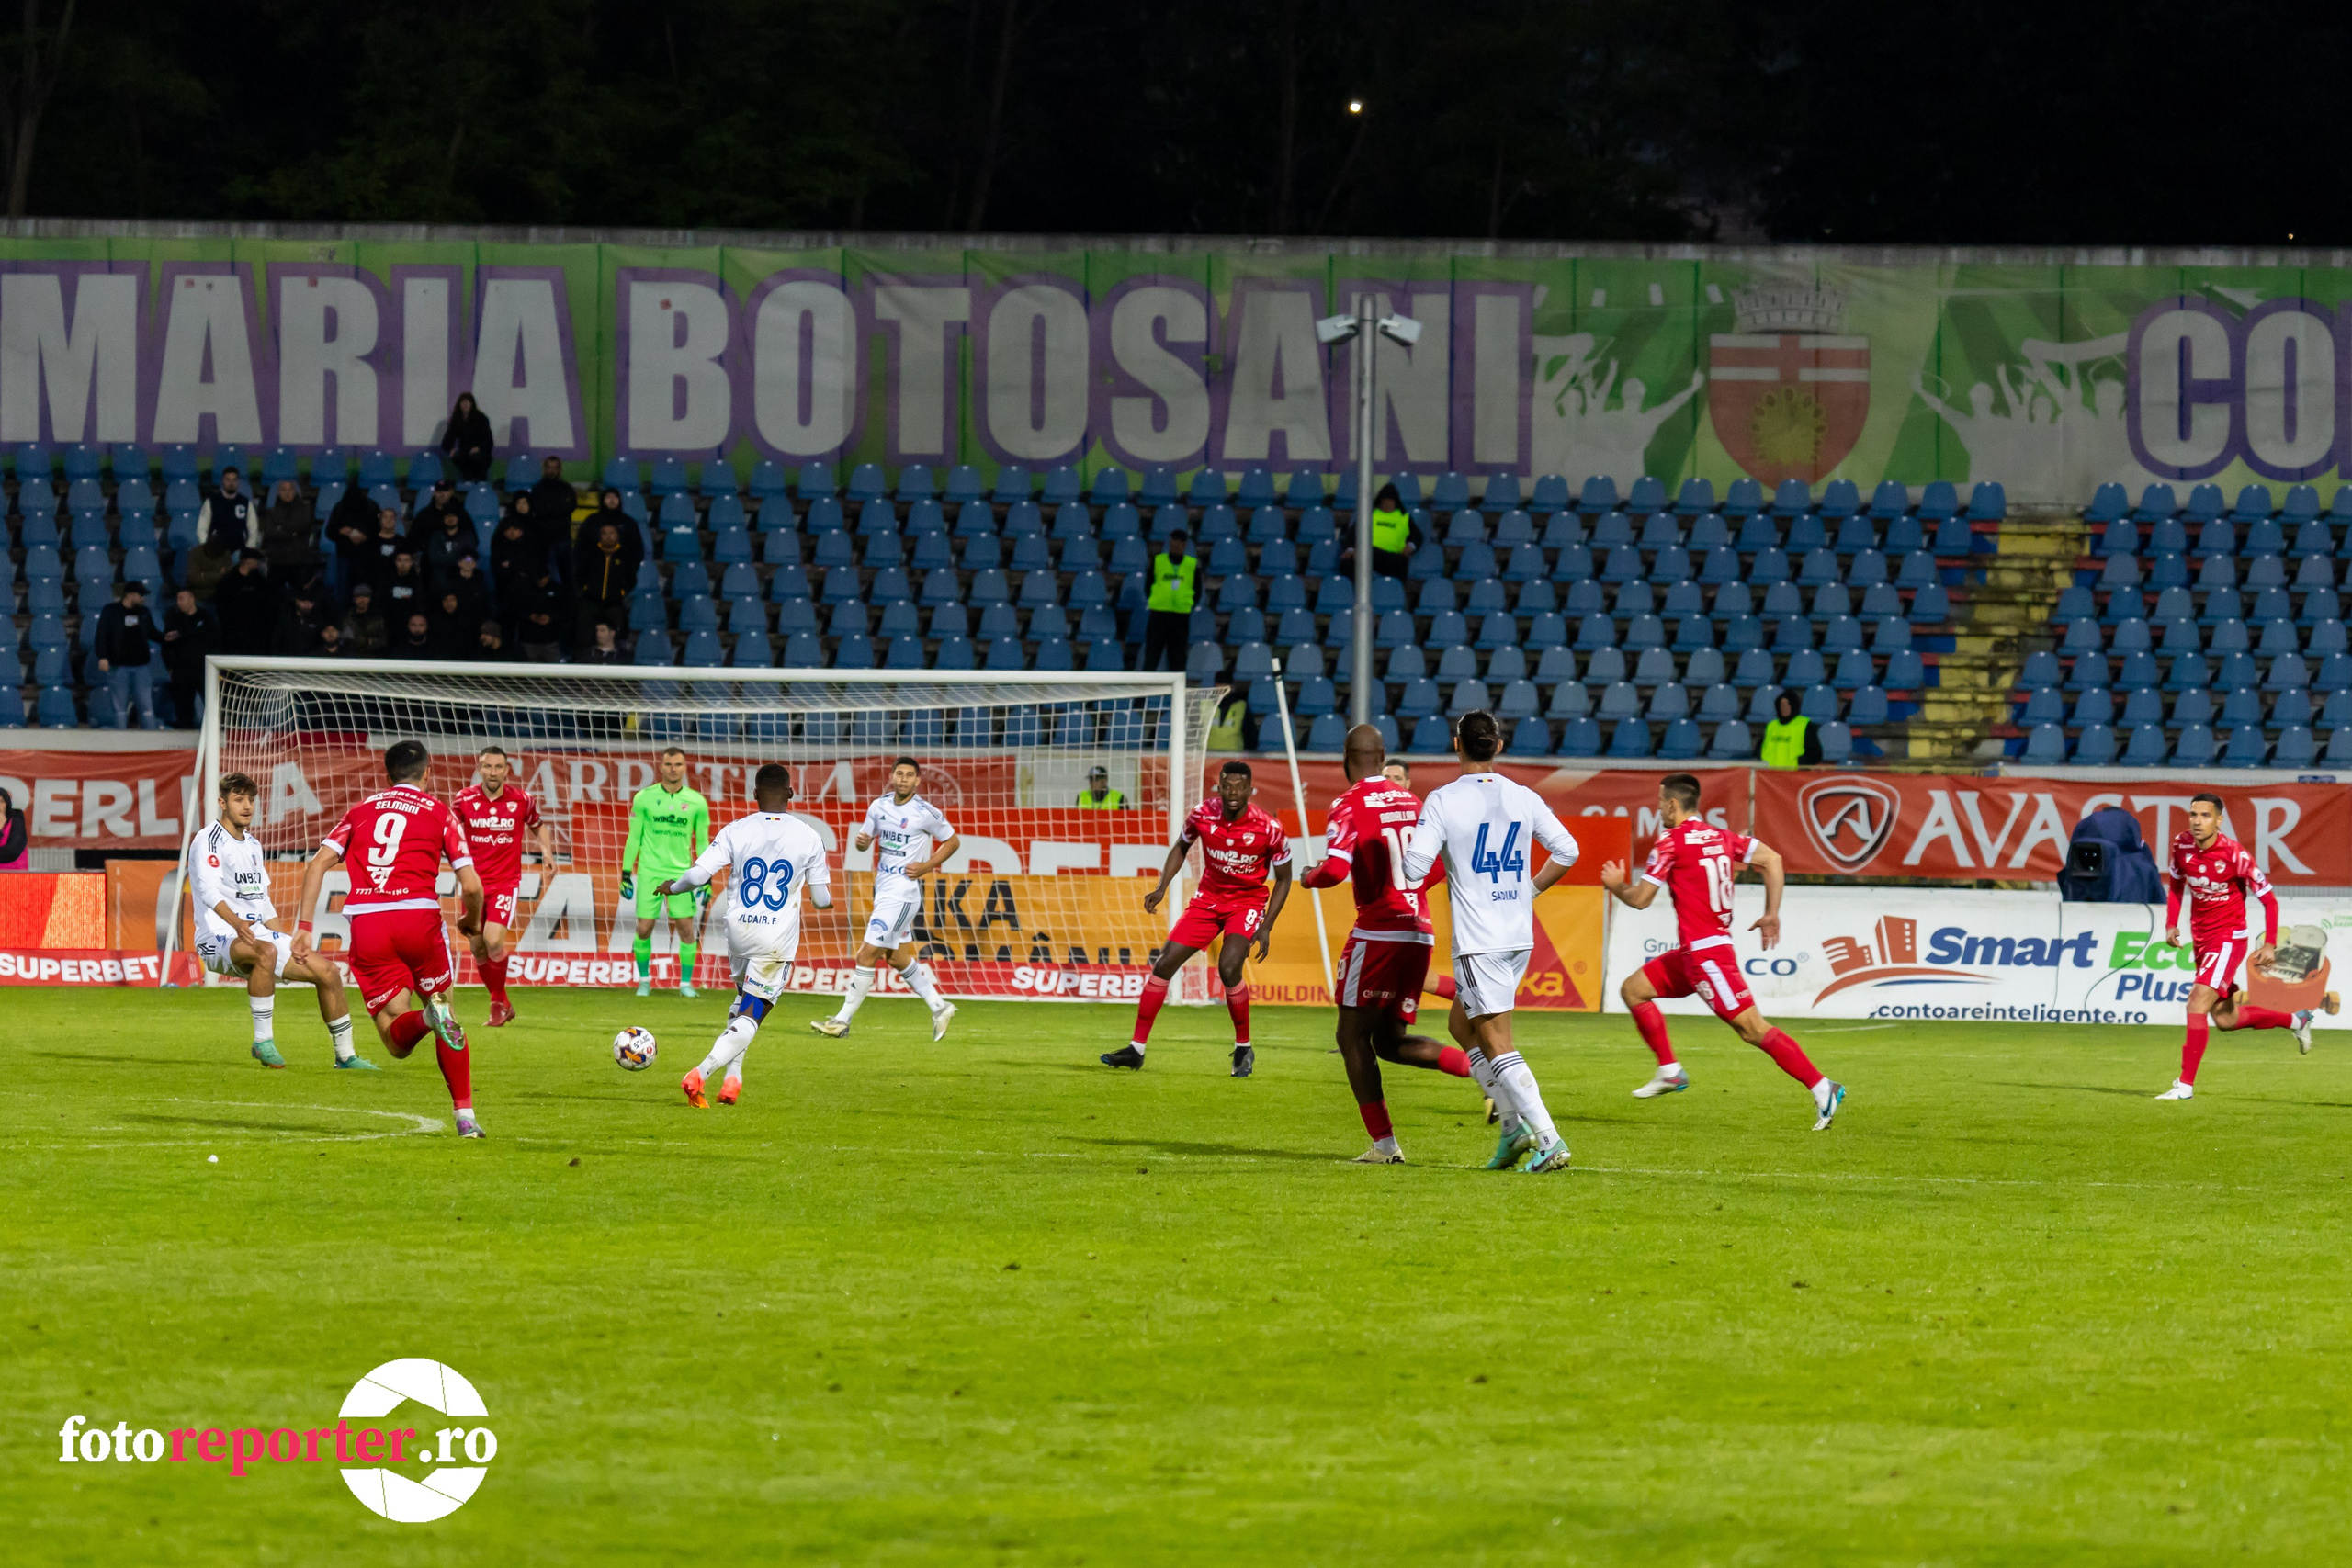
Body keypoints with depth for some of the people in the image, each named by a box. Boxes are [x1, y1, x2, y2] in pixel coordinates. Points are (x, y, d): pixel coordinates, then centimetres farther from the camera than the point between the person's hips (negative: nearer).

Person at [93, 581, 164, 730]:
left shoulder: (143, 612, 10)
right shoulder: (110, 611, -1)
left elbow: (152, 633, 20)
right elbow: (101, 636, -4)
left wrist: (164, 638, 1)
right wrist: (103, 657, -14)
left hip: (141, 665, 3)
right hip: (119, 666, -3)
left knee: (146, 705, -1)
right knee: (121, 707, 2)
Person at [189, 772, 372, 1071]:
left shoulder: (252, 844, 18)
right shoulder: (209, 839, -9)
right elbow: (209, 890, -25)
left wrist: (289, 944, 10)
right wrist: (236, 923, -43)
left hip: (257, 934, 9)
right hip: (218, 939, -9)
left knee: (327, 970, 3)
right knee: (265, 952, -40)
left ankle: (345, 1054, 16)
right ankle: (263, 1040, -32)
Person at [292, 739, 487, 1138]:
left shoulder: (361, 810, 20)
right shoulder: (439, 813, 12)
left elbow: (317, 864, 7)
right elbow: (471, 887, 6)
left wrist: (303, 926, 5)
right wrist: (471, 922, 27)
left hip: (365, 924, 2)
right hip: (417, 915, -2)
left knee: (397, 1040, 4)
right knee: (447, 1017, 18)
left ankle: (427, 1017, -31)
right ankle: (465, 1116, 7)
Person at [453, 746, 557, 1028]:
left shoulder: (522, 800, -4)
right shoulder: (465, 799, -4)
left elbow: (537, 825, 15)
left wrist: (547, 851, 0)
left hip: (506, 881, -2)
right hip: (475, 882, 2)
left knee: (494, 940, -20)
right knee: (478, 947, 6)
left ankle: (498, 1003, 1)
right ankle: (502, 1005, 27)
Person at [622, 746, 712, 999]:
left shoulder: (696, 802, 2)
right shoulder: (644, 798, 1)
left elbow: (702, 842, 9)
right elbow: (634, 837, 6)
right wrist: (626, 873, 3)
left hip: (681, 873, 0)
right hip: (649, 872, 0)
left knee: (686, 928, -6)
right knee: (644, 928, -2)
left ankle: (686, 983, 5)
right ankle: (644, 980, 15)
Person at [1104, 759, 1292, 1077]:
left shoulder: (1268, 829, -19)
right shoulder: (1202, 815, -12)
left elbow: (1283, 878, -5)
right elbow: (1181, 847, 10)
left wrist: (1266, 927, -11)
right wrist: (1162, 888, -3)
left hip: (1247, 902, -4)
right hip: (1208, 898, 4)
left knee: (1228, 969, -25)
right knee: (1164, 964, -3)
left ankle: (1244, 1048, -3)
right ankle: (1136, 1049, 6)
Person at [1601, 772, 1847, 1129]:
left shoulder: (1671, 842, -11)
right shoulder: (1720, 836, 11)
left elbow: (1640, 899, -8)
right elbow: (1771, 859, 3)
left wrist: (1616, 885, 14)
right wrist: (1772, 915, 8)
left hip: (1704, 951, -9)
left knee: (1753, 1028, -11)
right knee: (1633, 990, 17)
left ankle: (1822, 1089, -15)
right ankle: (1669, 1070, 18)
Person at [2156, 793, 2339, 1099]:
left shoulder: (2234, 855, -21)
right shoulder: (2182, 845, -6)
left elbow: (2269, 900, -11)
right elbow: (2176, 885, 14)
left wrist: (2270, 945, -17)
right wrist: (2171, 924, 1)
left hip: (2228, 938, -7)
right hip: (2200, 938, 7)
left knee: (2197, 1004, -21)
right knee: (2225, 1019, 15)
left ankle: (2186, 1084, -17)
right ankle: (2296, 1021, 36)